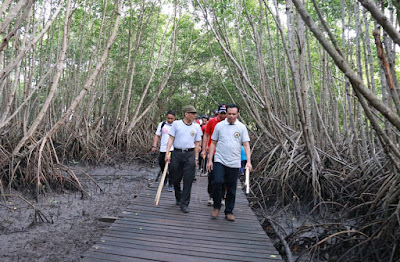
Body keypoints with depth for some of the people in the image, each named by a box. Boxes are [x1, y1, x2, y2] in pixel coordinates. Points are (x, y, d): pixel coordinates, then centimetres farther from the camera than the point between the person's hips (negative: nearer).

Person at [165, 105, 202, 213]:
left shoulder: (196, 126, 7)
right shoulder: (176, 124, 2)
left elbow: (197, 144, 11)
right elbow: (171, 139, 0)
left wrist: (196, 158, 8)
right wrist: (167, 153, -8)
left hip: (190, 154, 1)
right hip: (177, 153, -1)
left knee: (188, 180, -2)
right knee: (175, 178, 10)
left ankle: (184, 203, 9)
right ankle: (178, 197, 36)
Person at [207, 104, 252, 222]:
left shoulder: (242, 127, 4)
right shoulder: (219, 125, 5)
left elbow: (246, 145, 1)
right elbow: (213, 143, 8)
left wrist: (248, 161, -11)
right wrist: (210, 160, 3)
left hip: (234, 163, 1)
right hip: (219, 160, -1)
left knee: (232, 189, 7)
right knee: (217, 182, -17)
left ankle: (229, 212, 23)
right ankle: (216, 207, 5)